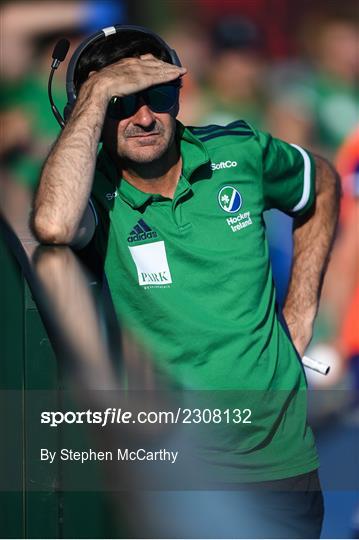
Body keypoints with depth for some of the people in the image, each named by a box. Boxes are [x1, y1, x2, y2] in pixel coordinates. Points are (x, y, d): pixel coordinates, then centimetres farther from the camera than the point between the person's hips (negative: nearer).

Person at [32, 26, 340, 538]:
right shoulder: (96, 192, -12)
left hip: (281, 454, 3)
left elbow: (322, 184, 20)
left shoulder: (239, 153, -1)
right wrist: (97, 91, -28)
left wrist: (301, 309, 12)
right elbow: (53, 225, -38)